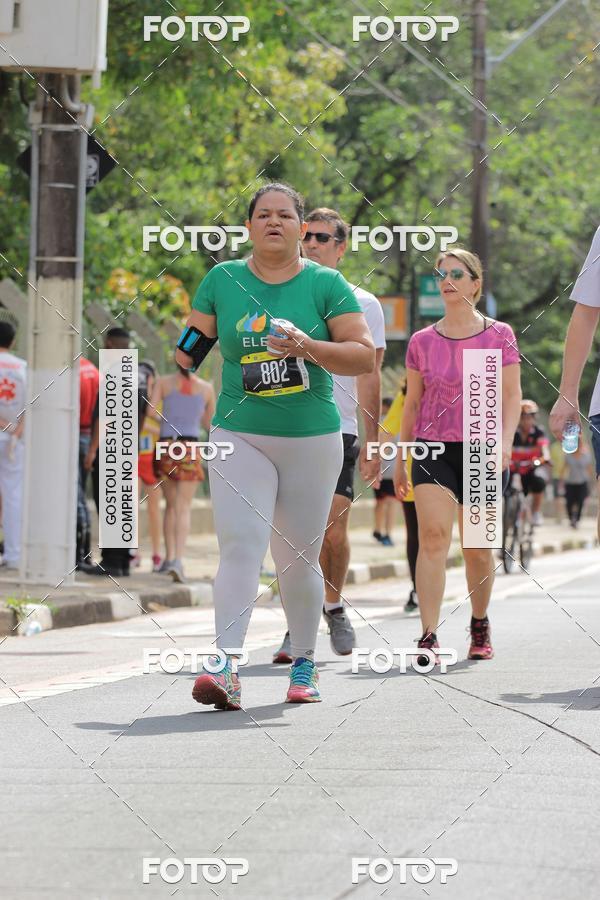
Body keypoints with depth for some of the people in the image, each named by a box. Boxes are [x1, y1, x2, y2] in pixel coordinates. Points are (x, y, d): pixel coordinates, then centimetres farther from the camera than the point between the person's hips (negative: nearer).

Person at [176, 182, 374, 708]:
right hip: (239, 434, 0)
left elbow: (365, 355, -4)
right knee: (240, 547, -16)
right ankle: (227, 669, -25)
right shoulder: (222, 280, 7)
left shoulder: (326, 284, 2)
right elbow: (190, 347, 18)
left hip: (312, 439, 0)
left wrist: (311, 347, -18)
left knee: (299, 559, 7)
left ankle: (304, 665, 24)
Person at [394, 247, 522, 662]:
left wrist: (505, 441, -12)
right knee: (433, 535, -17)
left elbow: (512, 396, 2)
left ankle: (480, 625, 30)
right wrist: (400, 459, 12)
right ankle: (429, 636, -21)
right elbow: (412, 402, 13)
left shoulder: (499, 335, 3)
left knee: (477, 548, 6)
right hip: (432, 448, 0)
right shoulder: (422, 341, 7)